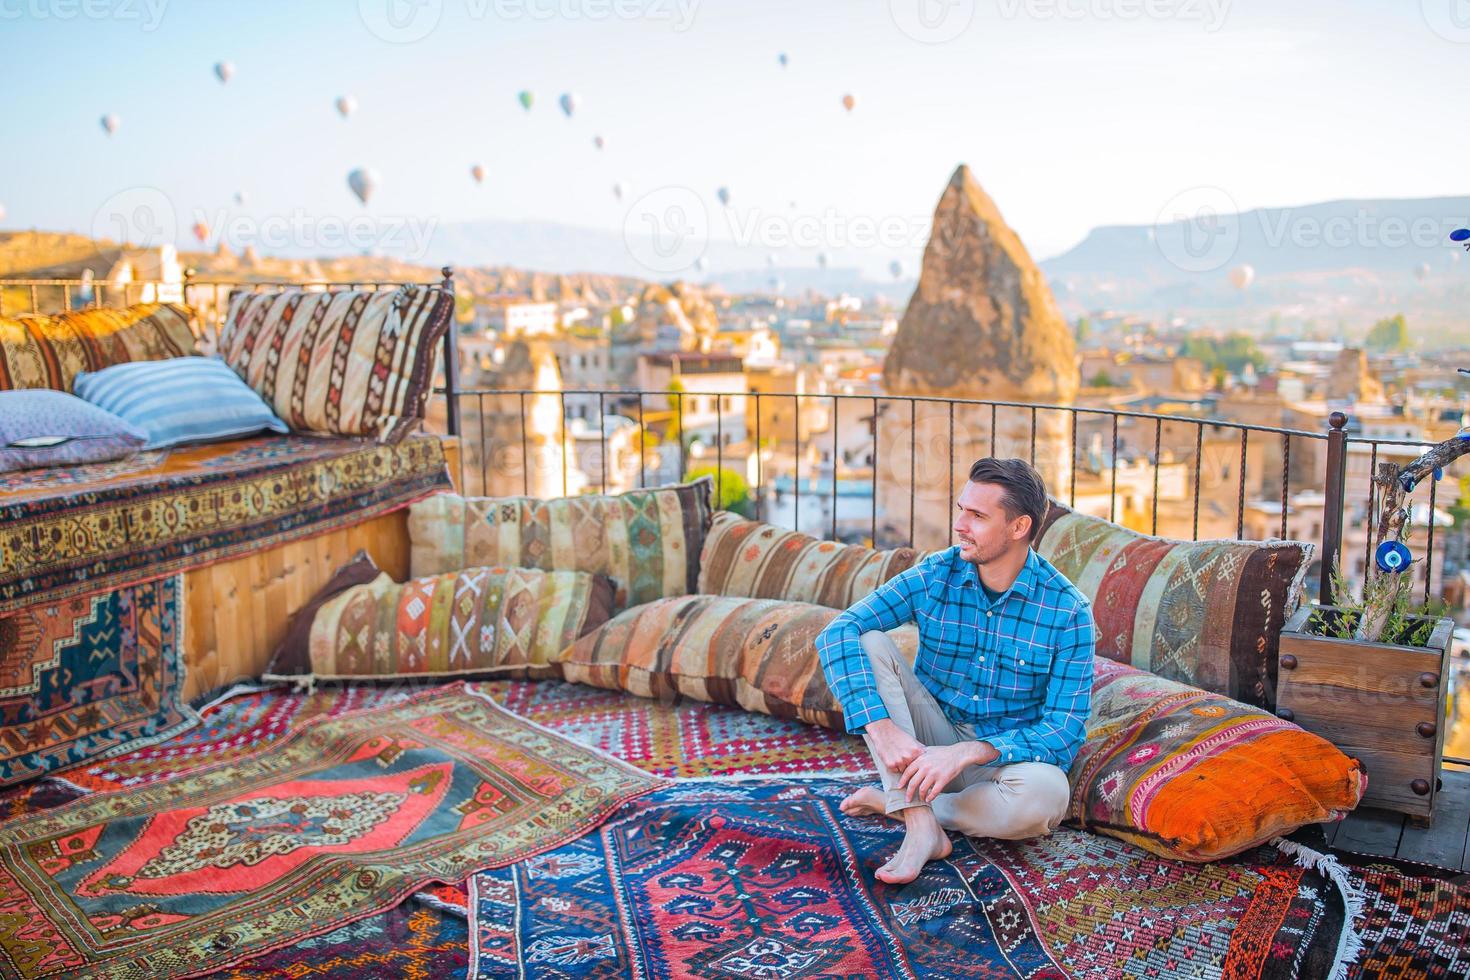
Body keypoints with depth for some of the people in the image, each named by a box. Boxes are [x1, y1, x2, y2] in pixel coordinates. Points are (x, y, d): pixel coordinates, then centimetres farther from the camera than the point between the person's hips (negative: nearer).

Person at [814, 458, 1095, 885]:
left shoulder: (1068, 611, -15)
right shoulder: (934, 576, -9)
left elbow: (1065, 731, -18)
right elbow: (838, 632, -20)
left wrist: (966, 753, -32)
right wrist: (881, 727, -35)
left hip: (1005, 755, -2)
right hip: (929, 739, 2)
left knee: (1045, 793, -37)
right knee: (867, 644, -21)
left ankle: (892, 801, -13)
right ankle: (922, 828, -29)